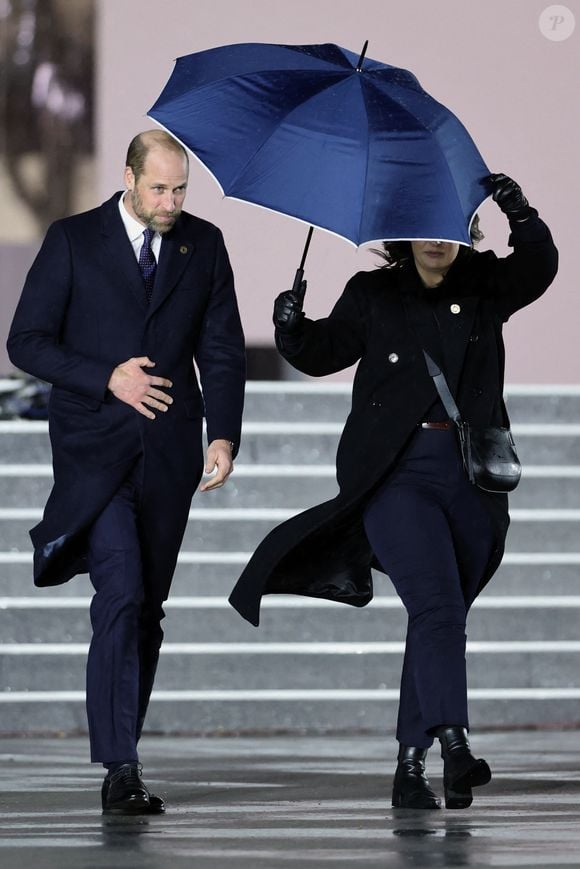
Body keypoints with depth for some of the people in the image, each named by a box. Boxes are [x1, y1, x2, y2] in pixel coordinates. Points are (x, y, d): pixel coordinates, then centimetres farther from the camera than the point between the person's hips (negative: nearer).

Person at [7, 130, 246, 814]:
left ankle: (121, 763, 16)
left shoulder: (204, 245, 9)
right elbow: (27, 342, -3)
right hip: (95, 445, -4)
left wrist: (224, 436, -2)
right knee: (121, 595, -18)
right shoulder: (73, 241, -1)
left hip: (169, 451, 4)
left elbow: (222, 350, 10)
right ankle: (120, 767, -20)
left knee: (147, 610, 6)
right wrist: (107, 379, -15)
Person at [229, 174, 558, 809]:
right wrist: (293, 327, -10)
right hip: (397, 473, -3)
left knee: (442, 622, 6)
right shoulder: (373, 295, 7)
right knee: (437, 607, -20)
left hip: (471, 477, 3)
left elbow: (538, 267, -4)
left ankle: (410, 766, 12)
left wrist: (519, 214, -20)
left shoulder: (485, 286, 10)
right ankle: (453, 744, -32)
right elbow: (323, 354, 9)